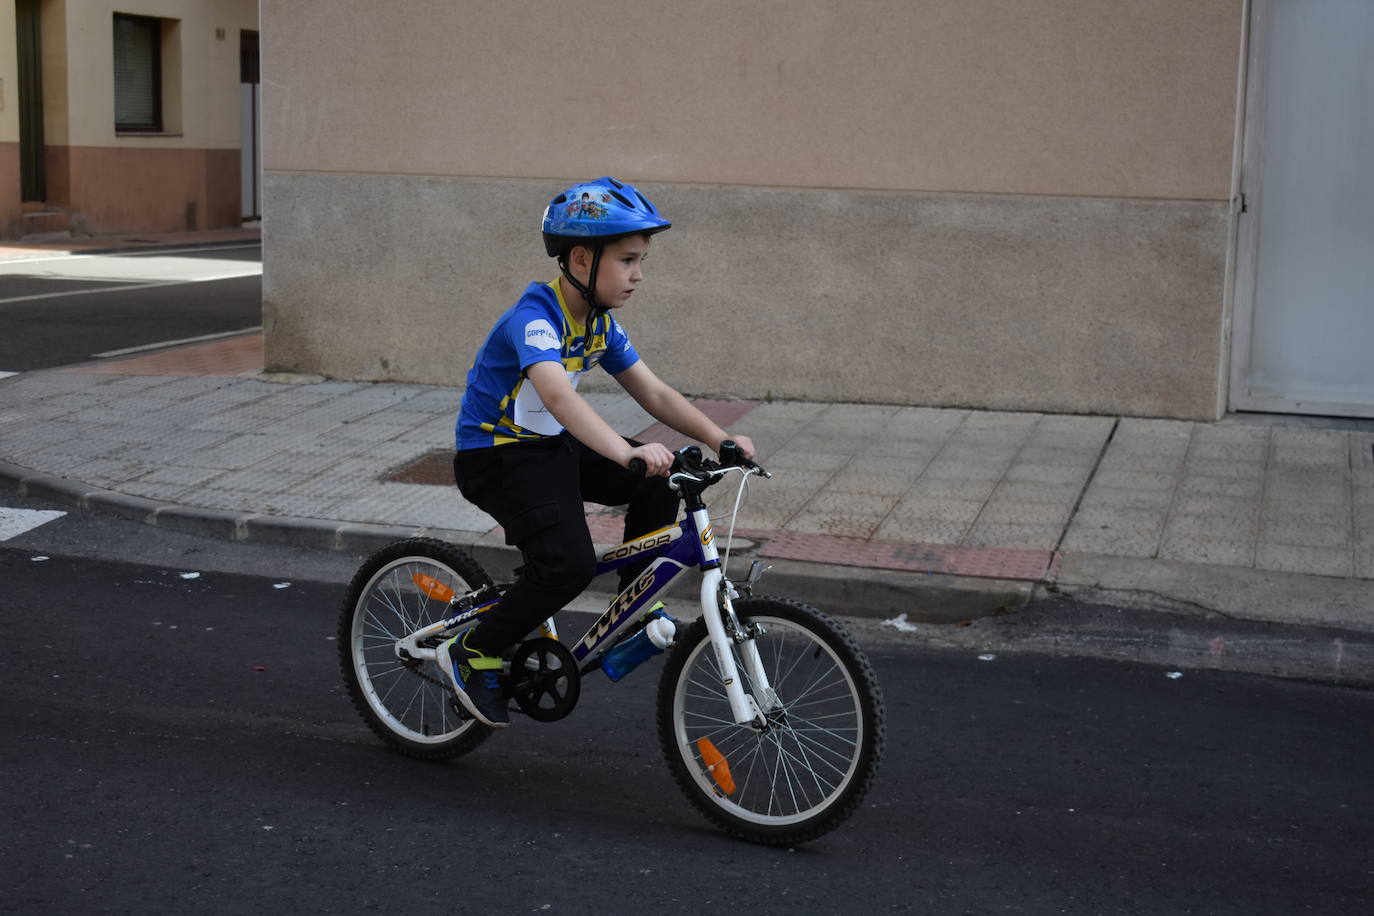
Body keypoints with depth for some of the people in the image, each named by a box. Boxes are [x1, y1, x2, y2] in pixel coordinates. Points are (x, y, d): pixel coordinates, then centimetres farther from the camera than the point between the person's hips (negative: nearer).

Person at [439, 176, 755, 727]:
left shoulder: (600, 324, 2)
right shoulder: (533, 319, -25)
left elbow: (653, 393, 2)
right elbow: (558, 397, -43)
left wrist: (717, 438, -14)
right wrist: (628, 453, -57)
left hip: (552, 447, 8)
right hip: (495, 457, -8)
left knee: (658, 479, -8)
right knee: (570, 565, -25)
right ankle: (472, 656, -5)